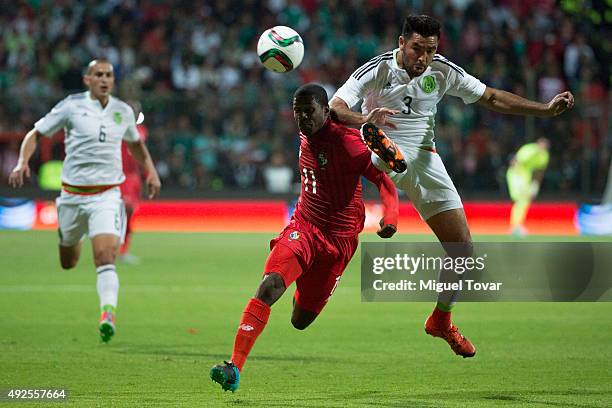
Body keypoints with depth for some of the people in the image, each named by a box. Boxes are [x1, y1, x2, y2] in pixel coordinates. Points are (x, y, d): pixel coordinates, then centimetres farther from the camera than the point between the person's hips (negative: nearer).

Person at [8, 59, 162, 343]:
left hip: (106, 195, 0)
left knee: (105, 257, -21)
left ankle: (108, 314, -33)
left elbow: (135, 143, 27)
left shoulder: (123, 111, 6)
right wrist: (22, 162, -13)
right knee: (67, 263, 14)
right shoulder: (71, 106, -3)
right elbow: (36, 133, 3)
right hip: (72, 194, 0)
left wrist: (151, 171, 15)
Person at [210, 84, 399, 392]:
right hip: (303, 227, 3)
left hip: (338, 239, -3)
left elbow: (382, 179, -16)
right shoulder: (305, 139, 7)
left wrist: (390, 217, -30)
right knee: (269, 284, -26)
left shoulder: (346, 141, -14)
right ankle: (235, 366, -32)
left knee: (301, 321, 5)